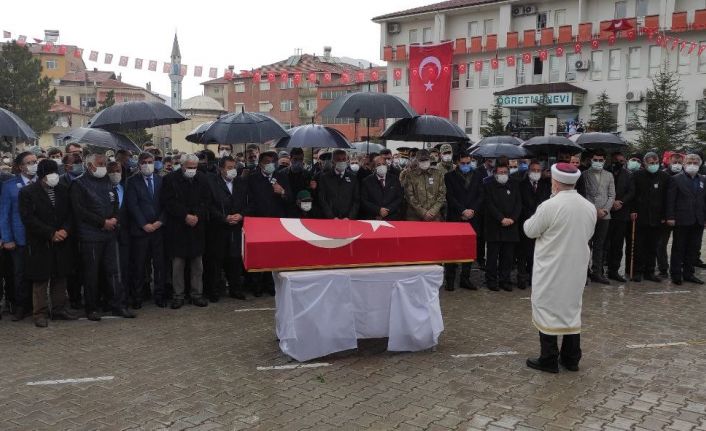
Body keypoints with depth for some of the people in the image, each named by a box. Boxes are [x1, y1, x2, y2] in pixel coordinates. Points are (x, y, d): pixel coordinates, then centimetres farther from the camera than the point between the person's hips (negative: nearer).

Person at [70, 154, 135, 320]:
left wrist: (114, 220, -3)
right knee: (91, 273, 2)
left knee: (114, 271, 6)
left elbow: (116, 205, 18)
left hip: (110, 233, 5)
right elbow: (80, 211, -12)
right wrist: (103, 222, -13)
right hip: (90, 236, -5)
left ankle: (119, 305, 11)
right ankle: (91, 308, 12)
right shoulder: (79, 184, -3)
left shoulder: (108, 183, 15)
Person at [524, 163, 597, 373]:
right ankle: (571, 359, 24)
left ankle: (549, 360, 11)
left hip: (550, 269, -5)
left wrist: (541, 226, 11)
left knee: (547, 311, 6)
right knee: (572, 310, 17)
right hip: (576, 268, 6)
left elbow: (530, 231, -9)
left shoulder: (549, 206, -20)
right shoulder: (590, 207, -1)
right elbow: (588, 234, 11)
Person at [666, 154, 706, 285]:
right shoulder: (676, 179, -3)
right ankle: (676, 275, 10)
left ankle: (688, 273, 19)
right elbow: (670, 200, -6)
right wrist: (670, 217, -12)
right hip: (682, 220, -4)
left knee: (694, 249, 9)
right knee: (678, 249, 3)